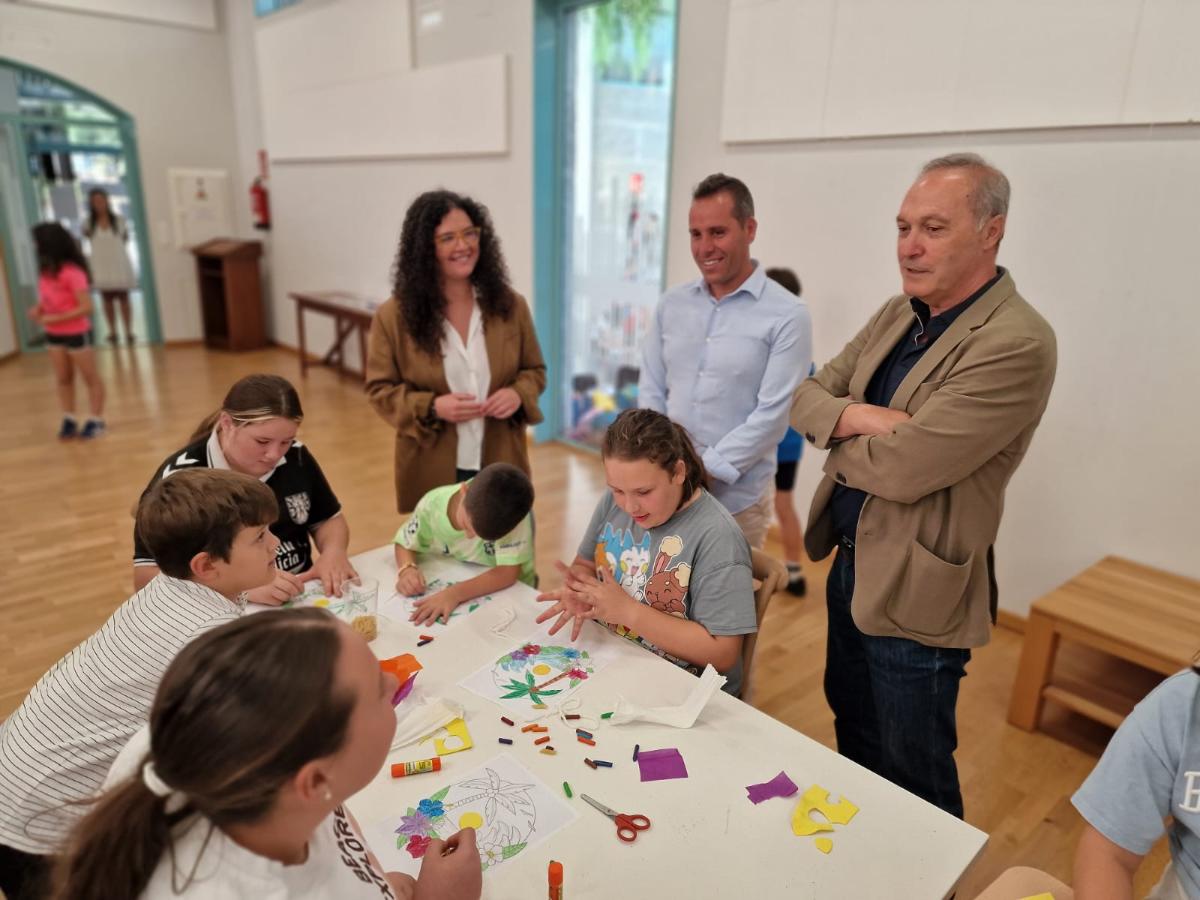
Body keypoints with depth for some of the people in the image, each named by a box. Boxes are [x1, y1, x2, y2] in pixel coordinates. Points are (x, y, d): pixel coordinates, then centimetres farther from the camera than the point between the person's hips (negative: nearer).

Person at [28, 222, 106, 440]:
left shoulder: (72, 272, -21)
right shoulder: (45, 271, 1)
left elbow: (86, 307, -24)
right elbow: (47, 298, 16)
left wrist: (55, 318, -24)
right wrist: (38, 310, -6)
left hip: (77, 333, -8)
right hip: (54, 334, 8)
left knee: (90, 377, 6)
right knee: (63, 379, 12)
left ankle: (96, 420, 14)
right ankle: (69, 419, 21)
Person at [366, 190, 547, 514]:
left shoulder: (510, 305, 1)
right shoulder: (395, 315, -7)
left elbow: (535, 370, 10)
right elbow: (380, 388, -1)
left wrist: (518, 394, -13)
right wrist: (432, 408, -18)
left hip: (500, 465, 2)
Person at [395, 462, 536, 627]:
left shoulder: (511, 512, -27)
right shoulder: (433, 503, -17)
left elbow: (508, 573, -29)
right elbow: (405, 543, -2)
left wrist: (456, 593, -40)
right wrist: (407, 569, -22)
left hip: (509, 595, -3)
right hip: (452, 587, 3)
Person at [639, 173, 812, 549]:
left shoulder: (787, 315, -9)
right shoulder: (671, 304, 5)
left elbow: (773, 413, -13)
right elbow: (651, 392, 7)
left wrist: (706, 470, -15)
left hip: (736, 497, -3)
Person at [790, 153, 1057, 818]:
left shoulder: (1017, 344, -24)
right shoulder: (897, 315, 4)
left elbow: (901, 468, -29)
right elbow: (806, 397, 1)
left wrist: (836, 435, -9)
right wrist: (859, 417, -20)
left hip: (914, 591, -8)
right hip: (852, 563, 8)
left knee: (912, 776, 13)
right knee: (852, 728, 28)